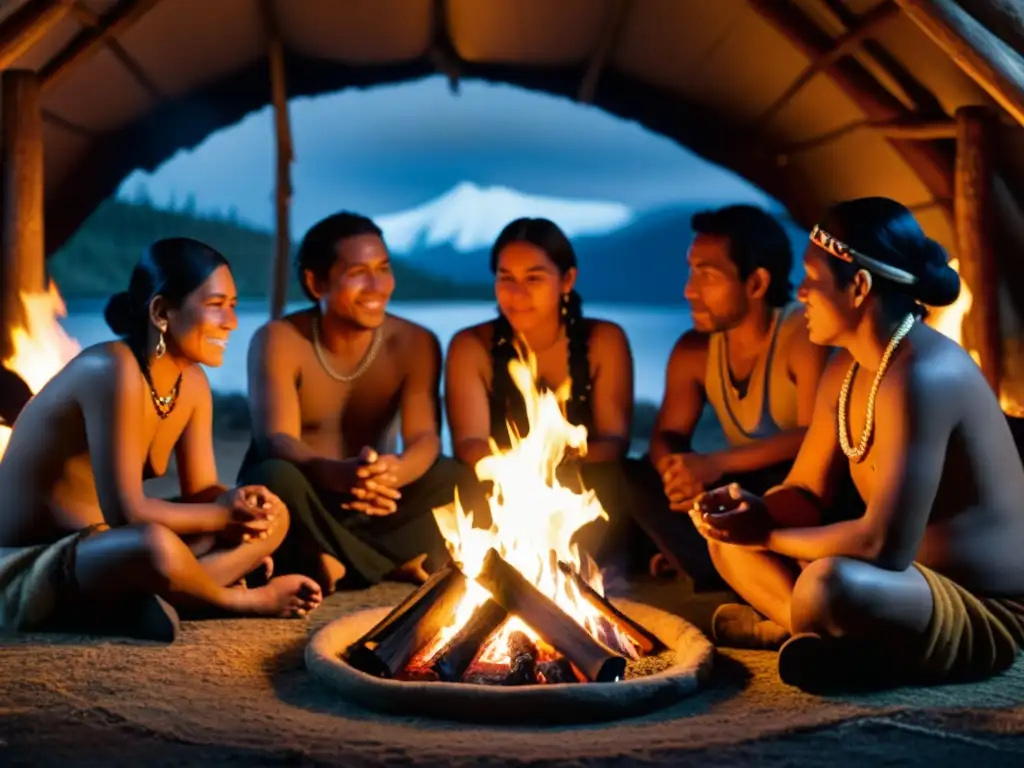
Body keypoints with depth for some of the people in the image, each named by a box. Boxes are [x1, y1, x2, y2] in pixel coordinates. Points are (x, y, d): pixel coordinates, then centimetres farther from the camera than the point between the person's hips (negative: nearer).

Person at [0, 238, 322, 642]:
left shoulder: (192, 381, 0)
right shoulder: (112, 370, -26)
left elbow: (201, 490, 5)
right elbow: (125, 511, -29)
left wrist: (241, 501, -18)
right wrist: (225, 514, -18)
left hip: (100, 549, 9)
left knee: (272, 515, 2)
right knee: (154, 545, -39)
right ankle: (240, 601, -9)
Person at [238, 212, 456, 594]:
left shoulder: (415, 343, -7)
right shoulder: (279, 340, -14)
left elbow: (425, 438, -18)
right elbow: (275, 441, -26)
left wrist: (396, 471, -44)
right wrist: (338, 474, -50)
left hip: (367, 508, 2)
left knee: (452, 478, -25)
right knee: (276, 477, -37)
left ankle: (335, 562, -20)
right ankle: (396, 564, -20)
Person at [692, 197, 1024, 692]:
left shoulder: (922, 376, -26)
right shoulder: (845, 371, 4)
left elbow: (886, 545, -31)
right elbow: (805, 494, 13)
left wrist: (767, 536, -18)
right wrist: (747, 510, -10)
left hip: (982, 615, -9)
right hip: (915, 585, 9)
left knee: (829, 585, -39)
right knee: (728, 537, 11)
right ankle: (831, 640, -5)